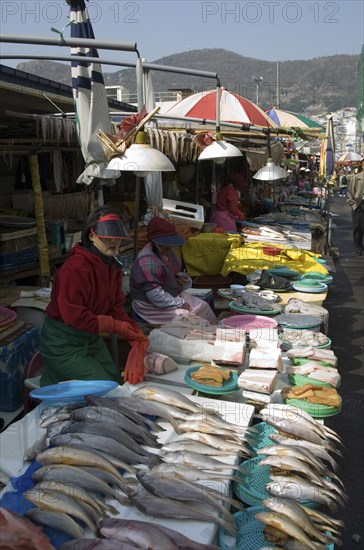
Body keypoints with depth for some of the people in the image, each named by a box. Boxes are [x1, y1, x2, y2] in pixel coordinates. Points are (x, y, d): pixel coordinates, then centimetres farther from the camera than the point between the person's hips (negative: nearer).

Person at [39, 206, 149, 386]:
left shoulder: (112, 267, 1)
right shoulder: (75, 268, -26)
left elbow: (116, 308, -1)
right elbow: (74, 316, -28)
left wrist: (137, 339, -17)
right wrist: (117, 326, -21)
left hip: (91, 338, 9)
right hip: (63, 343, -9)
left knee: (120, 384, 15)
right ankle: (55, 382, 13)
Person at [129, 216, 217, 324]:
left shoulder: (167, 252, 4)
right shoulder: (147, 262, -26)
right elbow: (155, 295, -29)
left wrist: (183, 279, -4)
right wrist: (180, 304, -20)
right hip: (152, 306, -9)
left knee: (203, 306, -1)